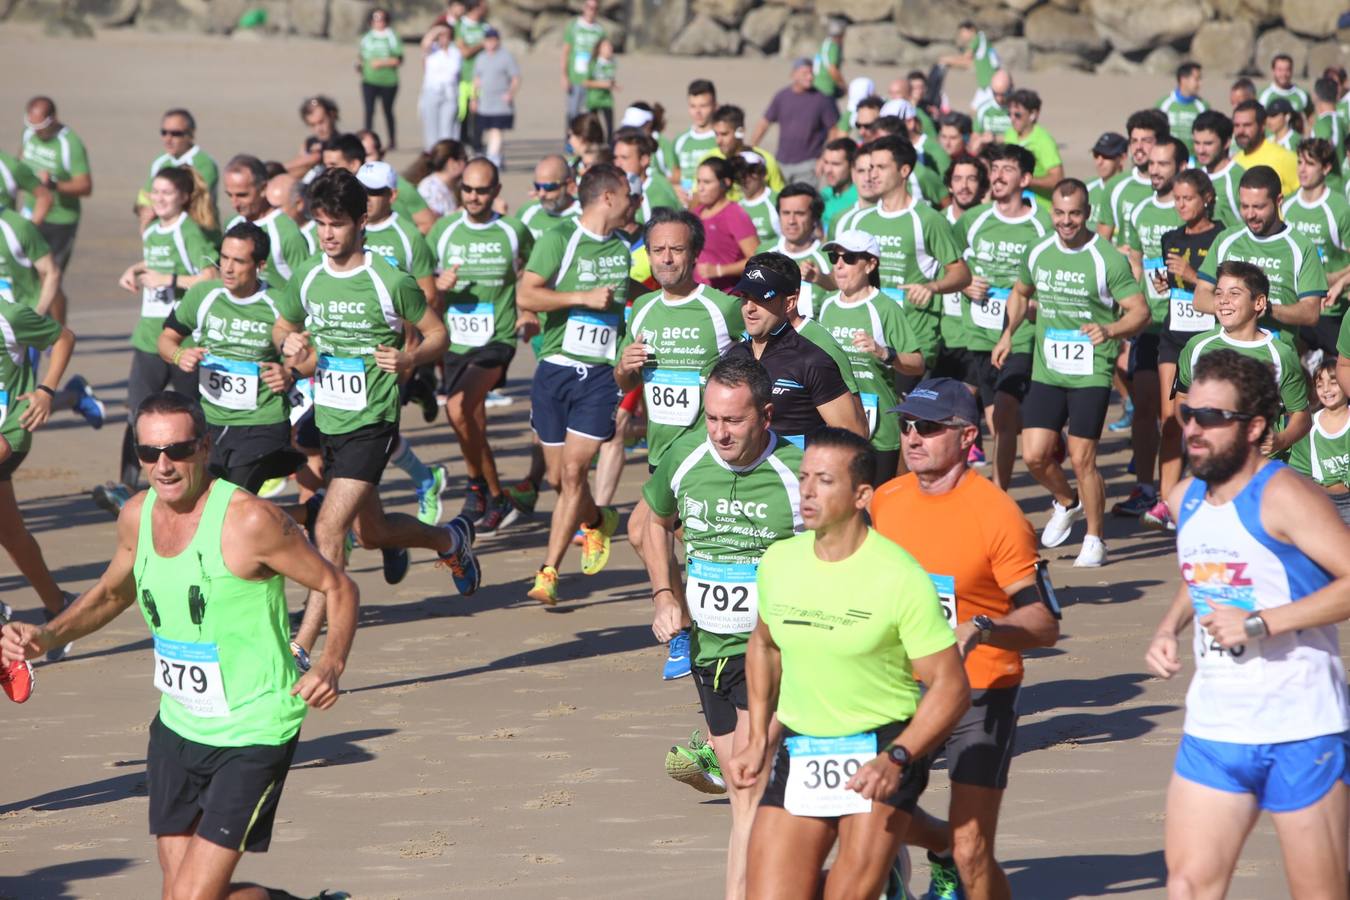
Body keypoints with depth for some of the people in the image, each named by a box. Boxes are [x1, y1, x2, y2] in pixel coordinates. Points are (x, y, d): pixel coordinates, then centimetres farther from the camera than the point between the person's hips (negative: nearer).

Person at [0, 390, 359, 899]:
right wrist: (48, 636, 5)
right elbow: (112, 593, 22)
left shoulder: (249, 520, -19)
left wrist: (331, 665, -28)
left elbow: (339, 590, -10)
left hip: (254, 736, -7)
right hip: (177, 728, 7)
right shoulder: (138, 516, 1)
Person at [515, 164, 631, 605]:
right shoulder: (559, 239, -6)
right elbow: (526, 295, -17)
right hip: (555, 369, -2)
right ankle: (597, 520, 39)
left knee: (574, 471, -11)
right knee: (558, 477, 6)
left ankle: (548, 573, -8)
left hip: (601, 374, 2)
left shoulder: (624, 249, 12)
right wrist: (585, 298, -20)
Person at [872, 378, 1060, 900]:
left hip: (980, 695, -5)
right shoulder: (885, 500, 2)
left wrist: (981, 629, -33)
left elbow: (1045, 624, -18)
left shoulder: (997, 514, -16)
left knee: (971, 855, -11)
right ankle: (942, 850, 37)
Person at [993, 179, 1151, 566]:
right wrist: (1008, 334, 14)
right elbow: (1020, 293, 27)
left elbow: (1140, 312, -9)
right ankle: (1067, 503, 30)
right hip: (1045, 372, 5)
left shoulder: (1108, 259, -9)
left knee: (1082, 459, -7)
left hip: (1091, 374, -5)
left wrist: (1109, 331, -27)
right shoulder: (1039, 254, 7)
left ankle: (1094, 540, 10)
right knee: (1034, 455, -1)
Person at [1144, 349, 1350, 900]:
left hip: (1300, 731, -7)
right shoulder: (1185, 499, 10)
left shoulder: (1281, 497, -14)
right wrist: (1168, 628, 10)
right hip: (1213, 730, 7)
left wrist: (1260, 624, -24)